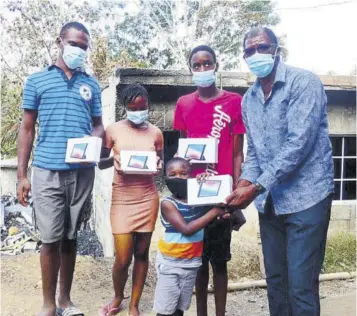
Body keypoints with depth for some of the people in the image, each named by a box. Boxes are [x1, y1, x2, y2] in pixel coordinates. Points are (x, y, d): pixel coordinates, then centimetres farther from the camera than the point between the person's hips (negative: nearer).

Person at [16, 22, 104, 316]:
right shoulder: (37, 80, 6)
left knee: (70, 237, 11)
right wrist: (21, 175, 0)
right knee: (51, 239, 1)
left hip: (82, 172, 2)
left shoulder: (92, 84, 11)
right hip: (47, 171, -2)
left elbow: (98, 125, 14)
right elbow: (27, 128, 5)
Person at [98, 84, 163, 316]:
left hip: (147, 198, 2)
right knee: (123, 258, -2)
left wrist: (159, 164, -9)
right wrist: (113, 160, -15)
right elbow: (100, 163, 6)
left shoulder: (156, 133, 4)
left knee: (141, 253, 9)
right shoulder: (113, 130, 0)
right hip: (122, 198, -1)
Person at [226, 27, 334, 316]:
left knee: (301, 285, -4)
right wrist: (244, 184, -6)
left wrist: (255, 188, -22)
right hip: (269, 202, 7)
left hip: (305, 198, -6)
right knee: (275, 280, 15)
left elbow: (298, 144, -20)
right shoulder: (249, 99, 10)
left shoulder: (304, 82, -11)